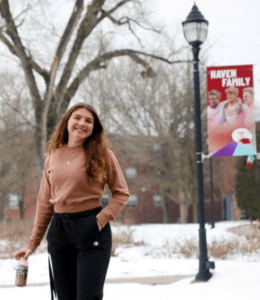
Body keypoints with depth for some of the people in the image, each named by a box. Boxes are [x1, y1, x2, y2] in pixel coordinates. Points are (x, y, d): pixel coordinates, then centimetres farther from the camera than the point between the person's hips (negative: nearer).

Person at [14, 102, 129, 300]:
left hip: (91, 230, -4)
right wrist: (33, 242, 12)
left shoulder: (102, 154, -1)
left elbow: (122, 193, 2)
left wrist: (102, 219, -13)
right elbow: (45, 202, 13)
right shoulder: (54, 156, 9)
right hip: (59, 230, 4)